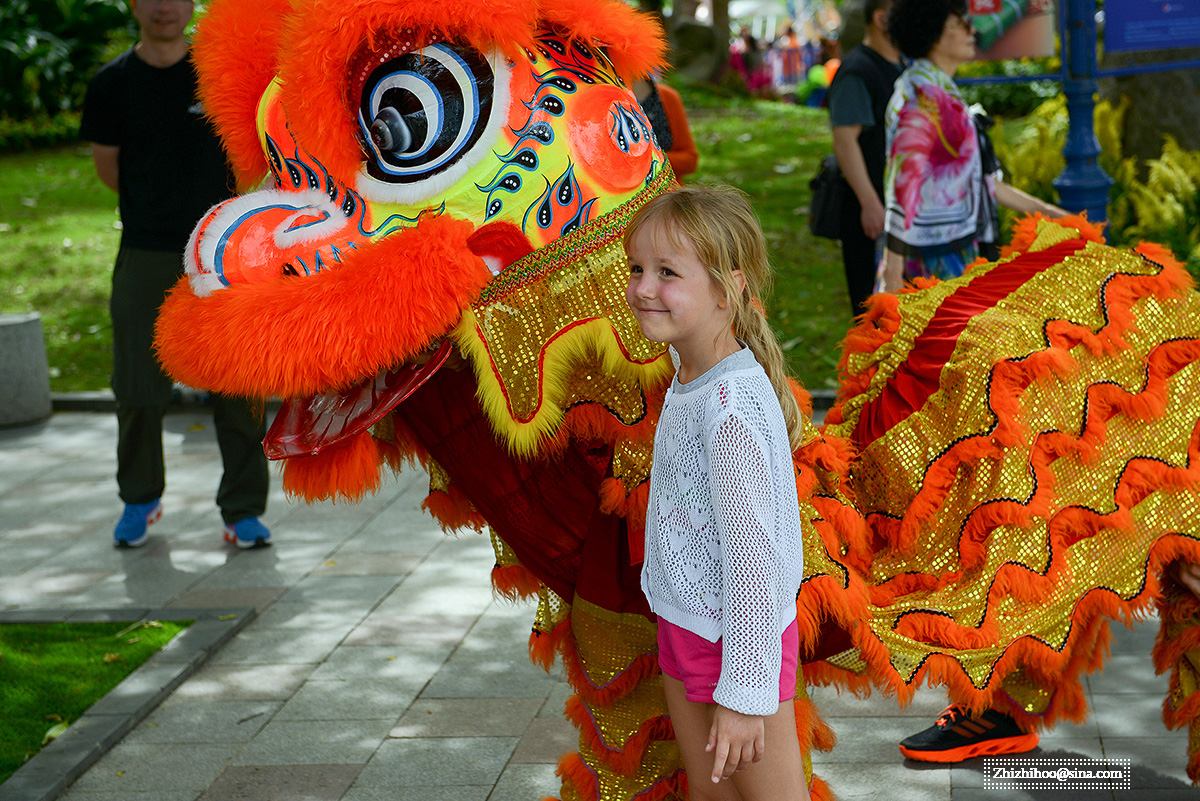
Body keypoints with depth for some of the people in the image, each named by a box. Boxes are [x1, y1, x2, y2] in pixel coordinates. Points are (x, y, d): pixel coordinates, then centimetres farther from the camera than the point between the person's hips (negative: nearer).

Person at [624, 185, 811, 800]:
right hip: (685, 624, 9)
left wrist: (744, 692, -24)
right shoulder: (690, 378, 1)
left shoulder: (733, 407, -27)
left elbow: (753, 554, -26)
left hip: (738, 635, -9)